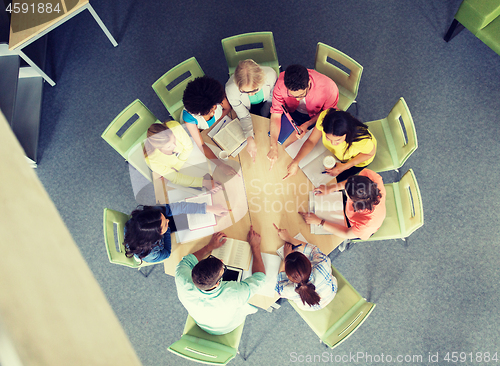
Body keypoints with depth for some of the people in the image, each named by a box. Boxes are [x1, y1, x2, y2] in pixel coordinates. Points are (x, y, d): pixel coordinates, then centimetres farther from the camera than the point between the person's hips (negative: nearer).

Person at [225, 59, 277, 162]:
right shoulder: (230, 89, -41)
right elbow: (244, 116, -28)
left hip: (265, 103, 1)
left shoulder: (270, 75, -39)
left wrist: (264, 113, -4)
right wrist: (250, 139, -40)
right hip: (248, 107, -1)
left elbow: (272, 97, -14)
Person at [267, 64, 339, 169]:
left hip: (316, 117, -1)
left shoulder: (328, 88, -36)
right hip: (292, 112, 2)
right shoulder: (281, 82, -32)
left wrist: (307, 125, -29)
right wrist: (274, 147, -34)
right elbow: (276, 114, -24)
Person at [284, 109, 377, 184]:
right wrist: (295, 162, -39)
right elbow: (311, 141, -26)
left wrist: (345, 166, -27)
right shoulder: (324, 117, -40)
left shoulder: (362, 140, -47)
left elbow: (371, 153, -22)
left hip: (356, 159, -3)